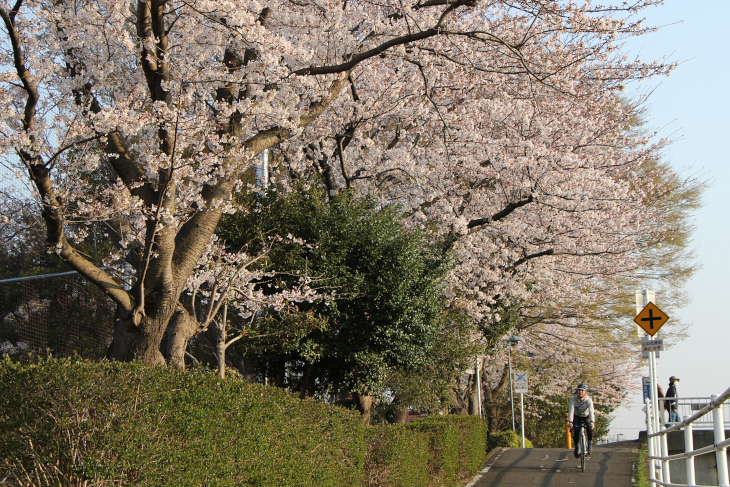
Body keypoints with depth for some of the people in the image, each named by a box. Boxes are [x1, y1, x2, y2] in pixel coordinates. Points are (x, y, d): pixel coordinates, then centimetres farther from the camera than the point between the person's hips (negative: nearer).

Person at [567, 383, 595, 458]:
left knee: (589, 428, -27)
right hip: (577, 417, 0)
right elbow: (571, 410, -35)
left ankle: (590, 445, -7)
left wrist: (592, 422, -56)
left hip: (586, 416, 0)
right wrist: (570, 422, -48)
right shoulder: (573, 399, -26)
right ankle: (576, 447, 5)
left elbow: (591, 411, -40)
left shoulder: (589, 400, -27)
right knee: (576, 431, -18)